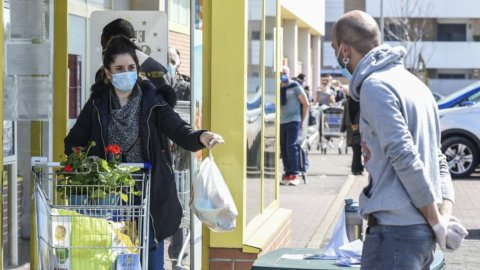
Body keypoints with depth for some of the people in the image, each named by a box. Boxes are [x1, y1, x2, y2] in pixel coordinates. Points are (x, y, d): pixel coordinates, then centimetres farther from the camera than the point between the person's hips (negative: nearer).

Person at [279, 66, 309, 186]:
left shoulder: (295, 87, -2)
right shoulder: (279, 88, 12)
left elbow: (306, 104, 0)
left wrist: (302, 120, 1)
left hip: (293, 121, -5)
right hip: (281, 122, 5)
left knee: (292, 147, -12)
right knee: (283, 149, 4)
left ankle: (294, 175, -10)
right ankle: (287, 173, 11)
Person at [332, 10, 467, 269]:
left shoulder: (376, 86, -12)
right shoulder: (412, 82, 18)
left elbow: (405, 159, -19)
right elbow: (439, 161, 16)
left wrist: (436, 220, -12)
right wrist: (445, 214, 5)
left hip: (396, 230, -9)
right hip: (422, 232, 9)